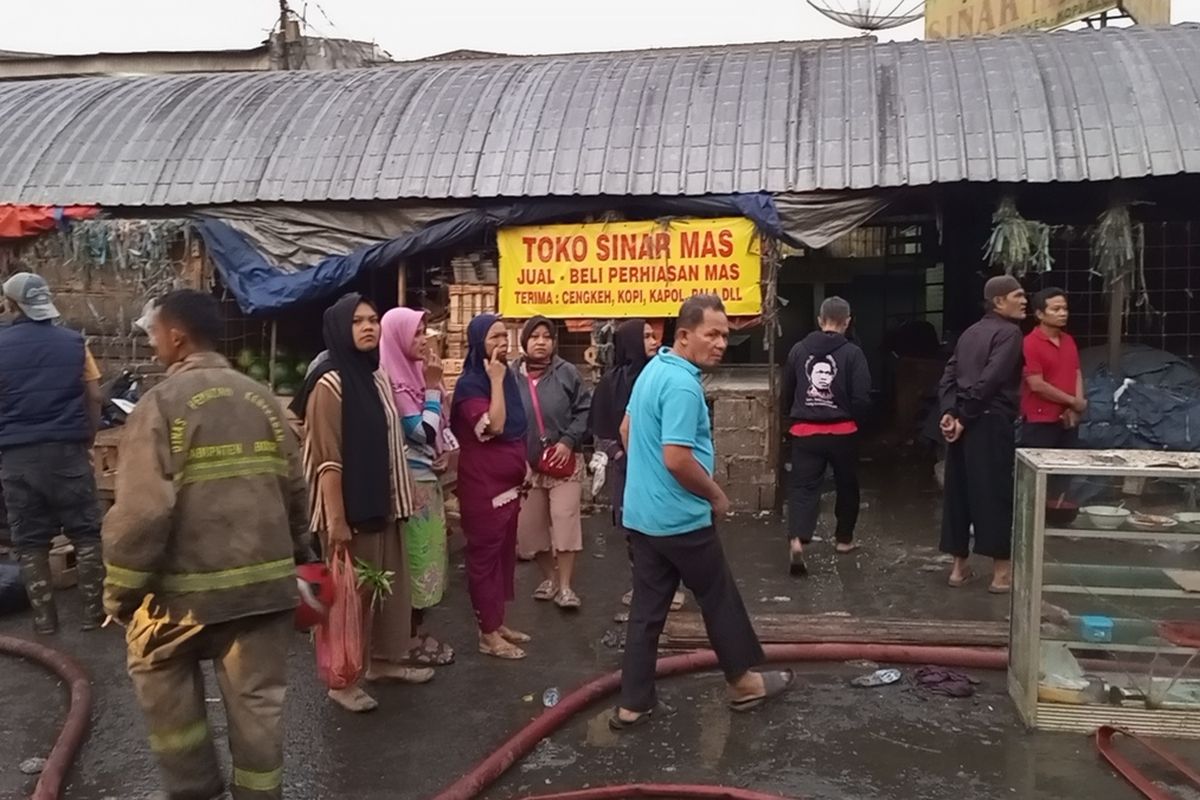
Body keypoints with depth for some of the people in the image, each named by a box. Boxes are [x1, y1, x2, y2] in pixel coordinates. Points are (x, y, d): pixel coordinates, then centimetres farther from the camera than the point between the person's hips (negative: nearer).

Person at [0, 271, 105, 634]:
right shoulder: (74, 342, 1)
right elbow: (94, 398, 2)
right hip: (68, 449, 0)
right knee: (85, 532, 8)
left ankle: (44, 616, 13)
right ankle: (93, 610, 8)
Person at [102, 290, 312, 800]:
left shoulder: (162, 402, -9)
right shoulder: (261, 398, 8)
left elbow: (142, 509, -16)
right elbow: (295, 488, 10)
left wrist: (122, 589, -5)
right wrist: (296, 556, 22)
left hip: (190, 581, -4)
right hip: (266, 576, 5)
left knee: (160, 674, 19)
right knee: (257, 697, 12)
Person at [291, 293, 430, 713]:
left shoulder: (379, 378, 9)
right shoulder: (330, 384, -15)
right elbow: (327, 459, -18)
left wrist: (399, 499, 14)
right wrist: (336, 519, -21)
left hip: (381, 503, 8)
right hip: (349, 507, -8)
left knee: (389, 582, 16)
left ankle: (384, 659, 32)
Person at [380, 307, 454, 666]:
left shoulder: (415, 373, 10)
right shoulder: (395, 381, -17)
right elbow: (422, 431, -21)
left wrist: (443, 452, 4)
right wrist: (433, 387, -15)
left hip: (428, 477, 9)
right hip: (412, 480, -9)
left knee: (427, 553, 13)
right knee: (416, 555, -1)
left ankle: (419, 632, 23)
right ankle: (413, 639, 9)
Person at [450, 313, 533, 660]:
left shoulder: (508, 376, 11)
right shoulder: (470, 384, -14)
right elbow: (494, 425, -28)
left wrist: (523, 463, 15)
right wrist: (496, 380, -22)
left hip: (508, 481, 8)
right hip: (483, 484, -8)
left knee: (505, 553, 14)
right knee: (485, 555, 0)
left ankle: (498, 622, 26)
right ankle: (488, 633, 8)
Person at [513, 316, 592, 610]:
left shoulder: (567, 373, -4)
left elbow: (585, 409, -1)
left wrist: (568, 441, -12)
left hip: (564, 461, -2)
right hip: (526, 464, 3)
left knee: (565, 521, -7)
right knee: (530, 526, 8)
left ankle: (565, 586, 3)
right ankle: (549, 577, 28)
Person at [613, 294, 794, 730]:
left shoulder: (653, 369, 9)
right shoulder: (683, 385, -22)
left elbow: (628, 430, 20)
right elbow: (677, 458, -28)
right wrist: (717, 495, -11)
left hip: (642, 513, 9)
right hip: (680, 518, -9)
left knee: (647, 607, 12)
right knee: (720, 599, 10)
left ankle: (633, 702, 16)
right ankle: (743, 682, 27)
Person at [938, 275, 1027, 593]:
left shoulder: (970, 332, 18)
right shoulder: (1009, 332, -7)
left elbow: (949, 375, 10)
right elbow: (990, 380, -17)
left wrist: (949, 412, 0)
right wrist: (964, 417, -14)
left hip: (964, 422, 8)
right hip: (991, 422, -8)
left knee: (958, 492, 10)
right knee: (996, 494, -2)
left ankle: (959, 566, 16)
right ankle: (1002, 572, 3)